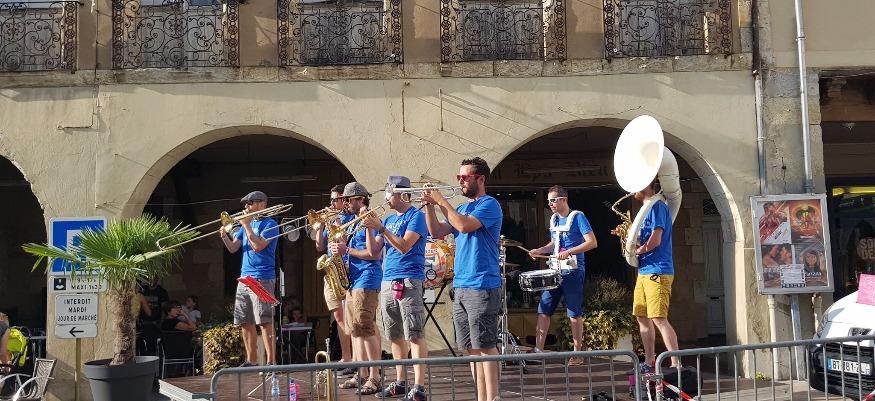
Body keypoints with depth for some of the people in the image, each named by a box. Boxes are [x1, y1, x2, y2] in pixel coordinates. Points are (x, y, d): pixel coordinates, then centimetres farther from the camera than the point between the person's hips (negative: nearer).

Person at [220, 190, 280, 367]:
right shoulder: (246, 223, 18)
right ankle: (252, 360, 18)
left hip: (262, 279, -8)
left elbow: (258, 246, -17)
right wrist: (224, 235, -3)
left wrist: (246, 225, -12)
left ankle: (271, 361, -10)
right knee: (245, 323, 9)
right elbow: (233, 248, 14)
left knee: (265, 322, -11)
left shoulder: (269, 224, -4)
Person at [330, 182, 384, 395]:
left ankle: (375, 377, -11)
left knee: (364, 327, -14)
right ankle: (361, 374, 14)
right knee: (354, 329, 9)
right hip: (353, 280, 10)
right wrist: (339, 247, 0)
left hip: (367, 280, -10)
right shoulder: (353, 223, 19)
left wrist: (346, 250, -16)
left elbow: (373, 253, -18)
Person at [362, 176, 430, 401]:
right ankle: (401, 383, 20)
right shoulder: (388, 219, 18)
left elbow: (404, 246, -16)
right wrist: (369, 227, 1)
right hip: (387, 281, 8)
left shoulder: (415, 216, -4)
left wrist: (381, 228, -16)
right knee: (395, 336, 11)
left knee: (415, 335, -9)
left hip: (408, 280, -8)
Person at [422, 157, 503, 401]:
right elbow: (436, 232, 11)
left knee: (485, 346, -9)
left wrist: (441, 201, -12)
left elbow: (465, 225, -21)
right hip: (460, 287, 8)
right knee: (472, 348, 9)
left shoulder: (489, 204, -5)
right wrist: (429, 205, -1)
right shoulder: (461, 208, 19)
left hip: (482, 287, -8)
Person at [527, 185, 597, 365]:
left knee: (575, 313, 0)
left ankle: (577, 354, 7)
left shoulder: (577, 217, -8)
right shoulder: (553, 219, 14)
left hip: (572, 272, -7)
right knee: (543, 310, 3)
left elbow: (592, 242, -15)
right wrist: (540, 250, 7)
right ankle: (538, 350, 7)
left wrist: (569, 252, -24)